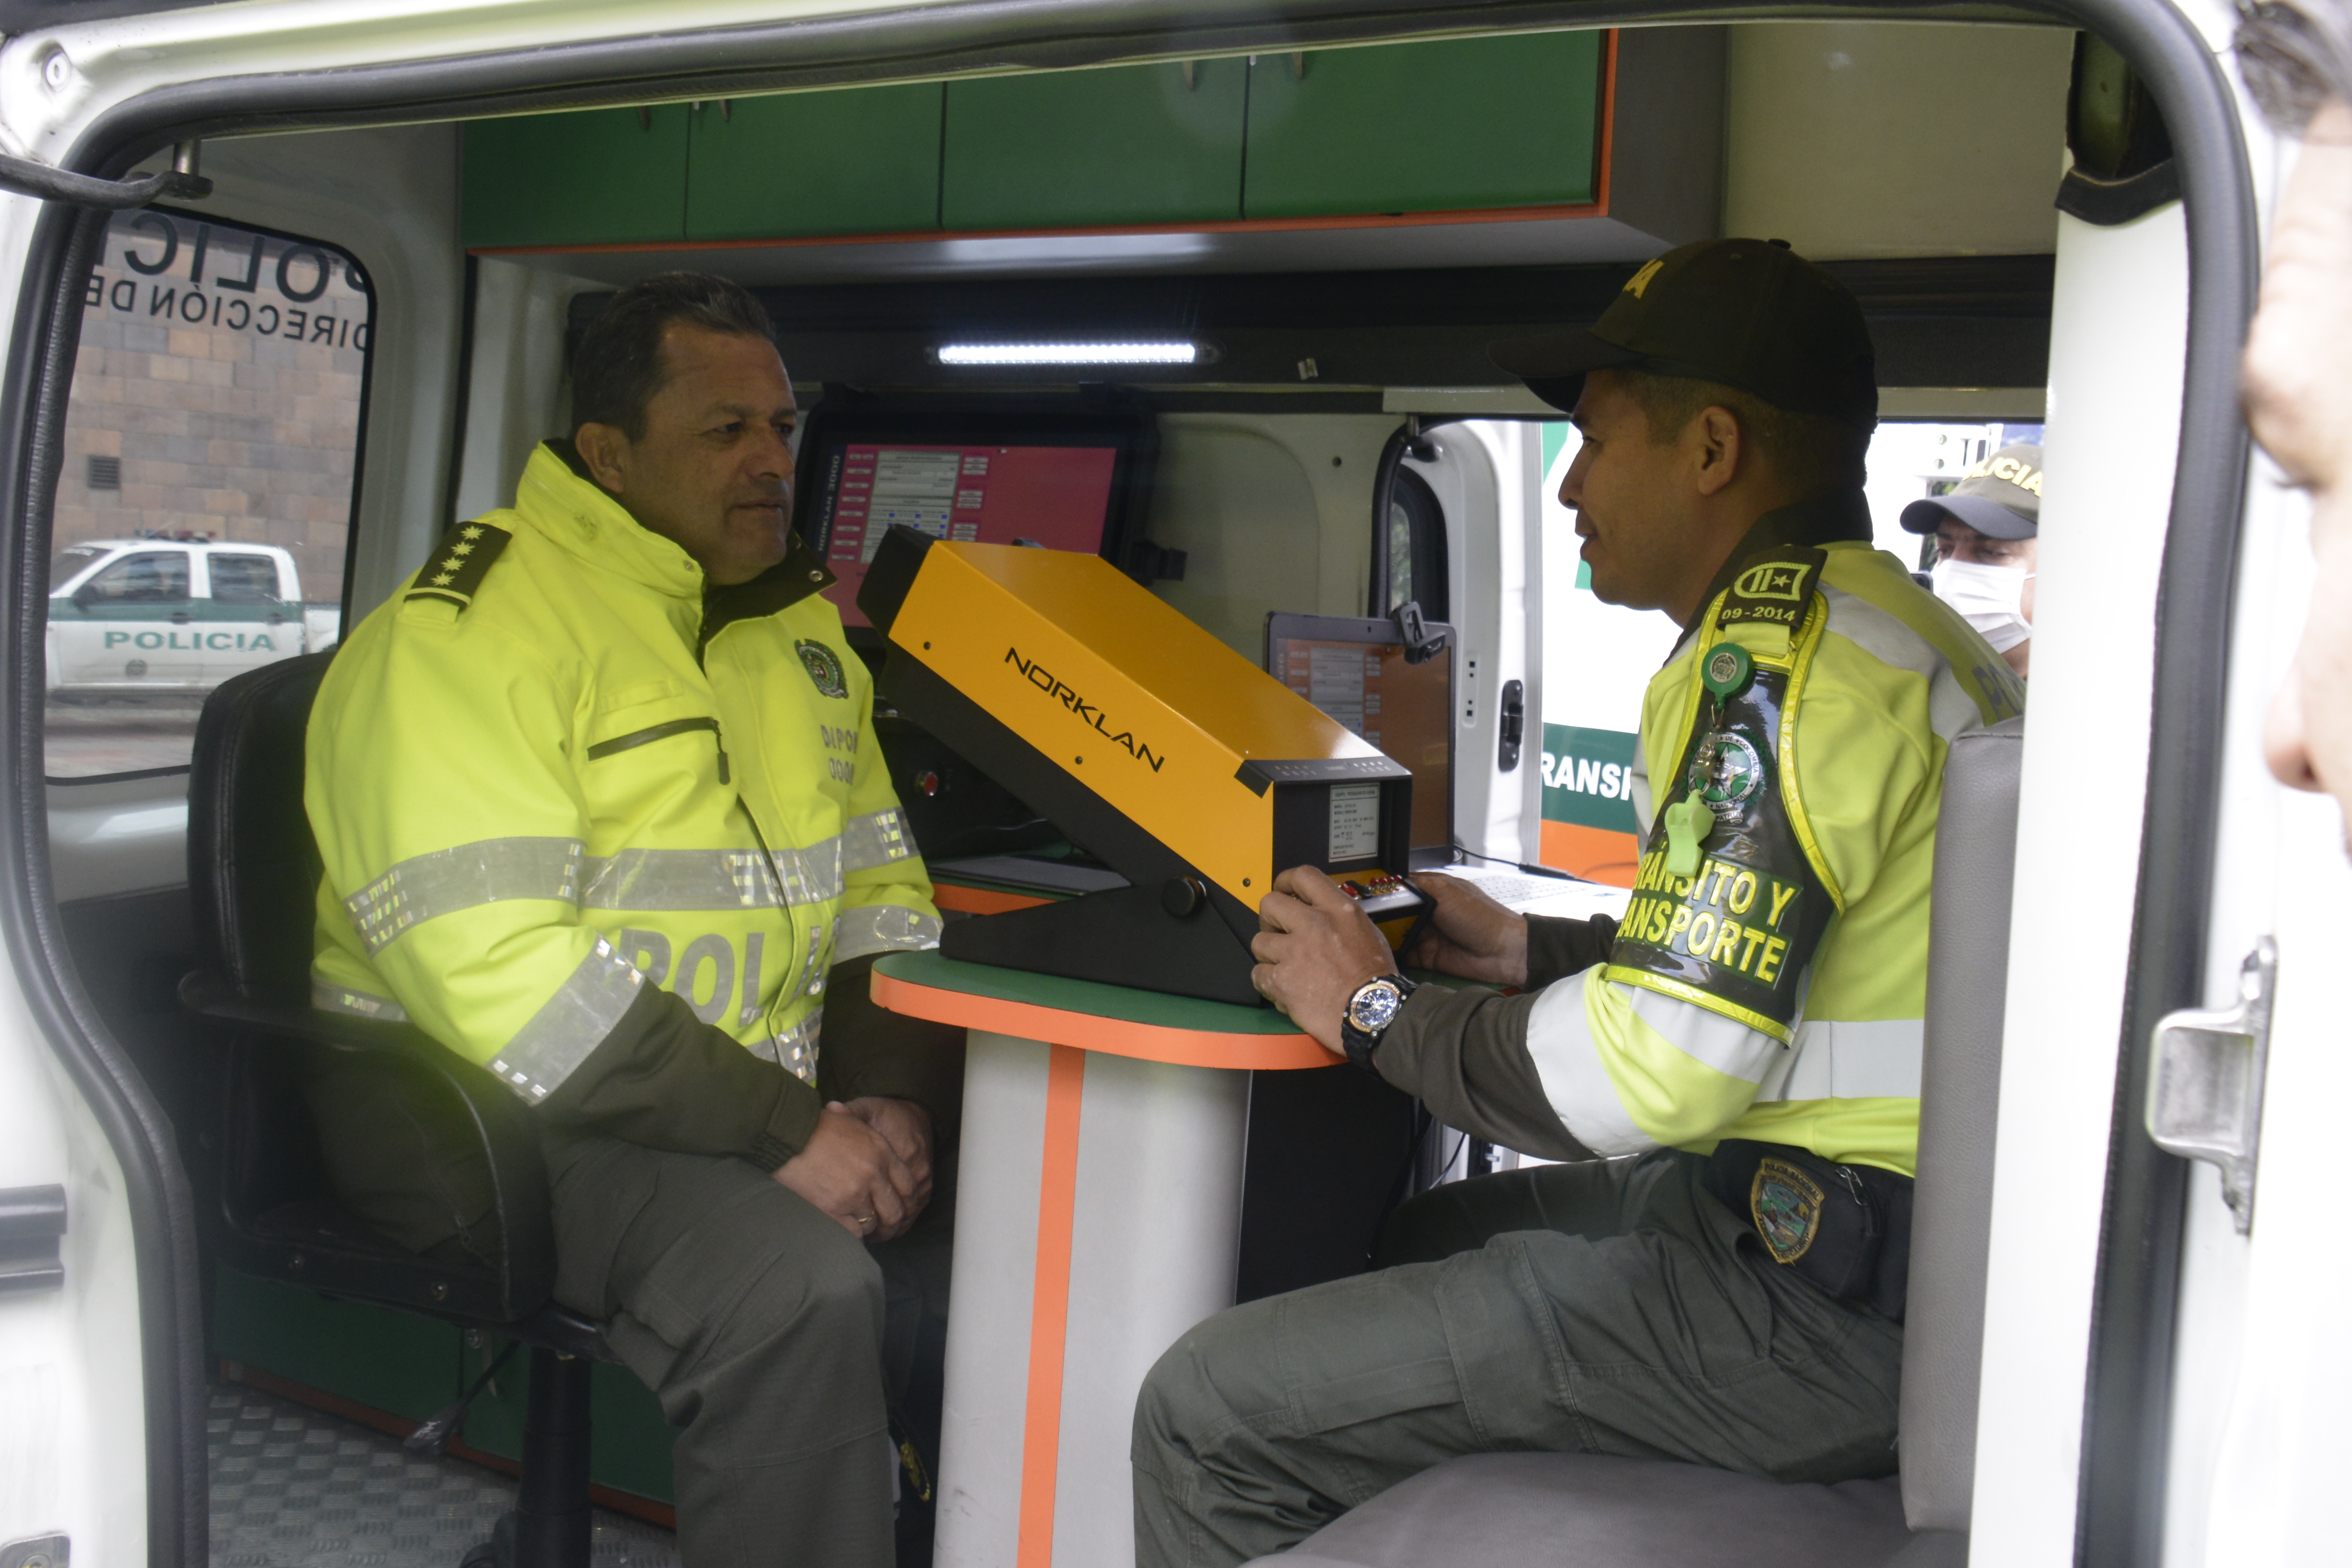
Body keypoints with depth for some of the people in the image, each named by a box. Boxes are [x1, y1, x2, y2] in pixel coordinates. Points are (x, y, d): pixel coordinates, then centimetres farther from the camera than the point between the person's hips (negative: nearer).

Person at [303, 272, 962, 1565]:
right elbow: (497, 969, -23)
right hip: (480, 1107, -7)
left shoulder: (802, 627, 12)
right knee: (800, 1287, -31)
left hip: (748, 1105, 8)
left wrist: (893, 1095, -4)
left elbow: (877, 890, 15)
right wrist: (786, 1132, -24)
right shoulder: (472, 628, -13)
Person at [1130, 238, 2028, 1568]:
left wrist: (1377, 1011, -9)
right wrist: (1529, 950, 18)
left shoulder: (1785, 638, -18)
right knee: (1427, 1236, 30)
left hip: (1825, 1305, -11)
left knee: (1211, 1413, -9)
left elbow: (1663, 1070, -24)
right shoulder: (1887, 622, 16)